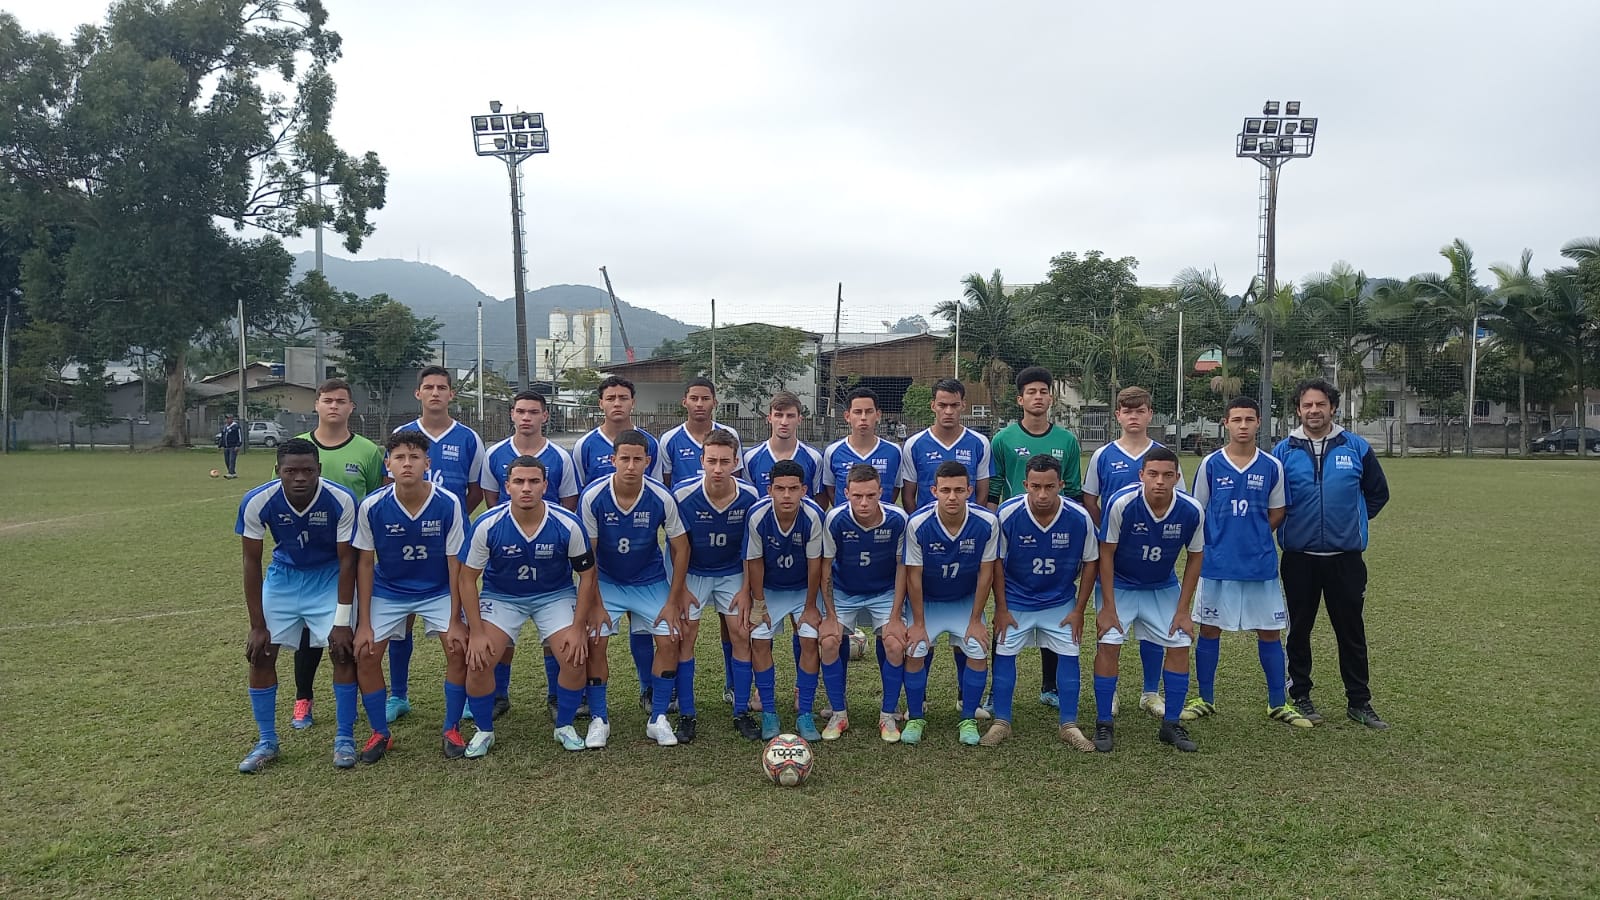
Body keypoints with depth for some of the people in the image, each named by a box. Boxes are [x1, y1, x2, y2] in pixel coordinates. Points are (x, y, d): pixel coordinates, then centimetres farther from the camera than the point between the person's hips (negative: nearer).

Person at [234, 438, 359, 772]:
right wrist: (257, 626, -13)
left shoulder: (341, 500, -29)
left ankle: (345, 739, 5)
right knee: (260, 652, -3)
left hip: (330, 576, -2)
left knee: (344, 650, -11)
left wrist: (342, 623, -20)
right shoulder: (257, 502, -25)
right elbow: (251, 562, -14)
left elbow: (347, 561, -19)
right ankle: (266, 742, 14)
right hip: (283, 574, 2)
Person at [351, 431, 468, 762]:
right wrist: (364, 623, -9)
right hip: (387, 592, 1)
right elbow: (365, 563, -9)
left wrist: (455, 620, -15)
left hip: (438, 590, -1)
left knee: (460, 648, -16)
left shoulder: (448, 504, -22)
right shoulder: (372, 506, -19)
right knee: (365, 655, -9)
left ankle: (451, 729, 4)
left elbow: (456, 563, -14)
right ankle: (380, 733, 13)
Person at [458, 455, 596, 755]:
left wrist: (577, 628, -12)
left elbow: (587, 575, -8)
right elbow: (467, 578, -10)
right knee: (478, 661, -16)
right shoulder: (487, 525, -21)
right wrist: (476, 633, -13)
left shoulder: (568, 525, -21)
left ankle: (564, 727, 12)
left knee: (574, 659, -16)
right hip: (500, 595, 0)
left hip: (555, 595, 0)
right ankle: (484, 730, 11)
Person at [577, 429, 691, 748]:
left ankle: (658, 718, 5)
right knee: (594, 642, -15)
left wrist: (673, 600, -10)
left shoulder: (662, 498, -19)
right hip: (606, 581, 0)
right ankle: (598, 719, 3)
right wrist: (595, 605, -14)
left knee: (669, 639, -12)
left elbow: (681, 548, -8)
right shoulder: (592, 497, -21)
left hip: (650, 582, 1)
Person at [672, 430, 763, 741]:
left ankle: (741, 712, 9)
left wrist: (746, 589, -5)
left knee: (740, 635, -4)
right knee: (686, 634, -7)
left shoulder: (749, 496, -18)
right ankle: (686, 715, 3)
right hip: (693, 572, -1)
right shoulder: (683, 494, -23)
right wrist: (680, 587, -8)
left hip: (732, 573, 1)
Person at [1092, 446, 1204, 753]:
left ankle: (1171, 723, 14)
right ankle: (1103, 723, 1)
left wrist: (1183, 610, -5)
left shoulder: (1192, 510, -20)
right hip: (1119, 584, -3)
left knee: (1179, 645, -3)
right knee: (1109, 644, -13)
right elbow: (1106, 553, -17)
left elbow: (1195, 557, -5)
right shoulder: (1121, 503, -28)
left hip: (1163, 587, 3)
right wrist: (1108, 607, -16)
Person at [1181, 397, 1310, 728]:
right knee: (1209, 629, 7)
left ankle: (1278, 703, 22)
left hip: (1261, 563, 1)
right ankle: (1205, 700, 21)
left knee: (1269, 631, 7)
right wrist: (1219, 541, 1)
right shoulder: (1210, 464, -2)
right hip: (1217, 563, -1)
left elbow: (1277, 513, 9)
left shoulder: (1272, 466, 1)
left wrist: (1254, 538, 2)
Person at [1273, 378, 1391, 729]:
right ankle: (1300, 696, 22)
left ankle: (1359, 702, 18)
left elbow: (1378, 492, 12)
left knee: (1352, 631, 7)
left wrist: (1355, 519, 7)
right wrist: (1288, 526, 2)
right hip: (1299, 558, 0)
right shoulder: (1284, 451, -1)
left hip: (1345, 556, 0)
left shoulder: (1356, 448, 1)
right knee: (1299, 630, 9)